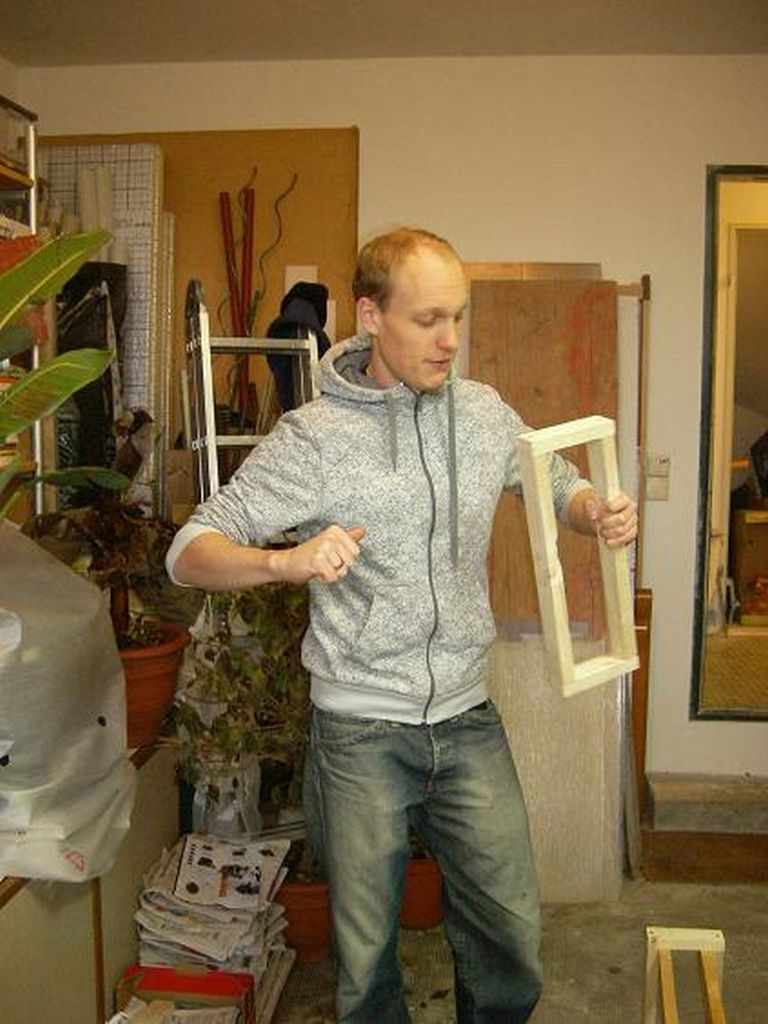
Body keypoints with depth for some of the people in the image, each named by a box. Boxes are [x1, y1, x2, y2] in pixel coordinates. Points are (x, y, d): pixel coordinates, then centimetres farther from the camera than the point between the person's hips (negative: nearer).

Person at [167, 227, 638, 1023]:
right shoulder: (313, 437, -12)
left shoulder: (484, 412, 1)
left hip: (467, 719, 4)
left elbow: (556, 481, 18)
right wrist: (286, 561, -32)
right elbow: (189, 553, -12)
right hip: (361, 729, -3)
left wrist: (599, 512, -6)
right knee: (367, 952, 13)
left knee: (511, 935, 11)